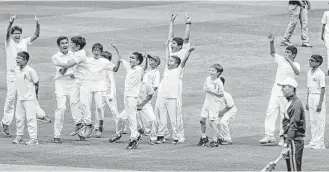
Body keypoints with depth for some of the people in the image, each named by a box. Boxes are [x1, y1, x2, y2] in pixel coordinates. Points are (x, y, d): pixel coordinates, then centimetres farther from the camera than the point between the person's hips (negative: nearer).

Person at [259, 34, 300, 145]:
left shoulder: (295, 65, -6)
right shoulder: (281, 60, 10)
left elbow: (297, 72, -27)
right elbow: (273, 53, 19)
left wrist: (289, 61, -36)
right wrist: (271, 42, 4)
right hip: (275, 92, 5)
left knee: (284, 115, -1)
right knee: (270, 112, -5)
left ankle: (283, 138, 6)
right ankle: (269, 135, -8)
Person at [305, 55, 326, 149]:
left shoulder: (320, 74, -12)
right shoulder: (309, 72, 12)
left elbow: (323, 89, -13)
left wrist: (320, 103, -17)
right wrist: (307, 101, 17)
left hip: (318, 96, -8)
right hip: (311, 97, 8)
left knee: (319, 120, -5)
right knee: (312, 120, 10)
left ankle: (320, 143, -3)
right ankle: (313, 142, 15)